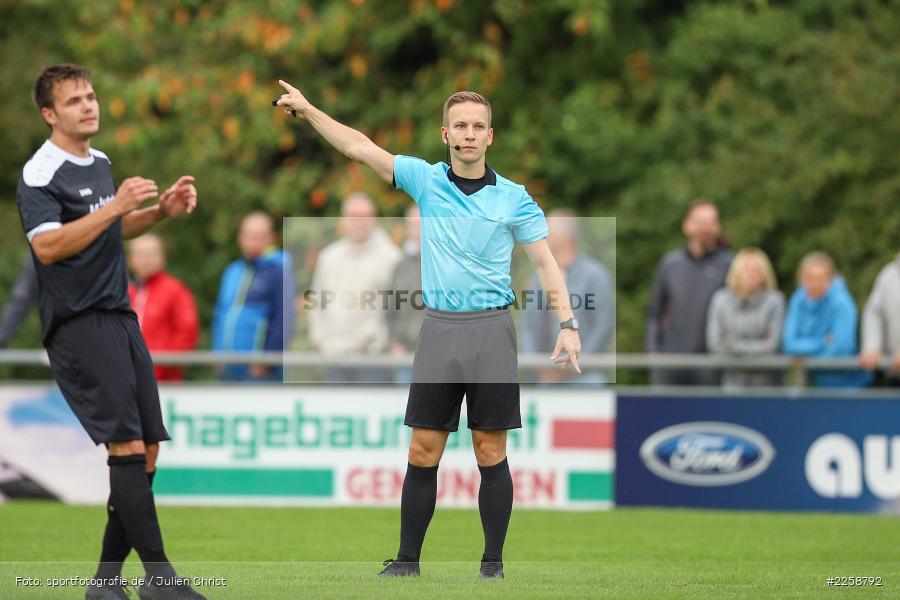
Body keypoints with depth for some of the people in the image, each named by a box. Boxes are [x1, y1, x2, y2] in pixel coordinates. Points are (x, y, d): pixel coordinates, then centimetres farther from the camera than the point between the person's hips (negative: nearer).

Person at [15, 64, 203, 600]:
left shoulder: (100, 164, 17)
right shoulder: (39, 174, -9)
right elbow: (47, 246, -22)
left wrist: (161, 210, 14)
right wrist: (114, 206, -26)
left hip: (120, 319, 9)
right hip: (79, 325, -9)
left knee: (146, 453, 3)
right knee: (127, 444, -17)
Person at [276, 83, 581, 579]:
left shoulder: (514, 198, 2)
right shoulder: (426, 179, 6)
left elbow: (544, 262, 3)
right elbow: (361, 148, 3)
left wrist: (567, 324, -7)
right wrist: (308, 111, -3)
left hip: (491, 329, -1)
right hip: (439, 329, 1)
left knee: (491, 452, 0)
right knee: (423, 451, 3)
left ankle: (493, 562, 7)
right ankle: (407, 560, 10)